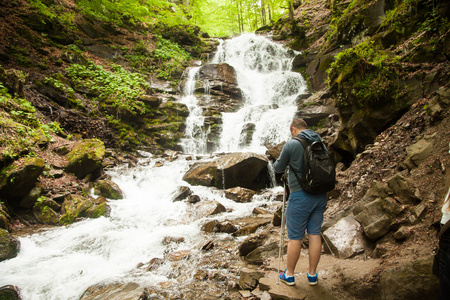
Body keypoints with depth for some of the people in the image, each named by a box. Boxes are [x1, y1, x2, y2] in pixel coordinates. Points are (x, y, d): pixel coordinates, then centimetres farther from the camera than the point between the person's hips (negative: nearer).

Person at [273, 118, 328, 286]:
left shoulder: (292, 144, -10)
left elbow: (279, 168, -2)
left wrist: (277, 163, 21)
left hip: (301, 196, -6)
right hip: (320, 195, 6)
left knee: (295, 237, 5)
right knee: (315, 234, 13)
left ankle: (289, 275, 19)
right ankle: (312, 274, 23)